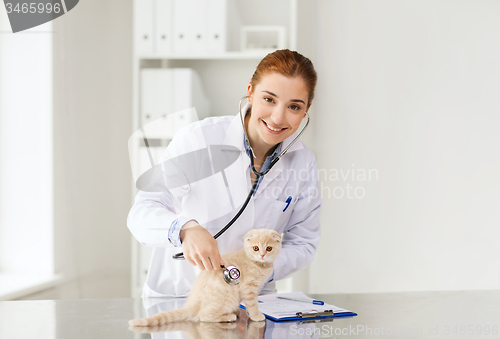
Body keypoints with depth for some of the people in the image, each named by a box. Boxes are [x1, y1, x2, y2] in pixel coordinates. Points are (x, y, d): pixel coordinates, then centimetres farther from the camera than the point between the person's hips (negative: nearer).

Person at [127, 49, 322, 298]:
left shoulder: (304, 164, 0)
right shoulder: (197, 139, -12)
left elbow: (302, 243, 7)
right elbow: (142, 213, -15)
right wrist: (186, 229, -37)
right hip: (175, 295, -2)